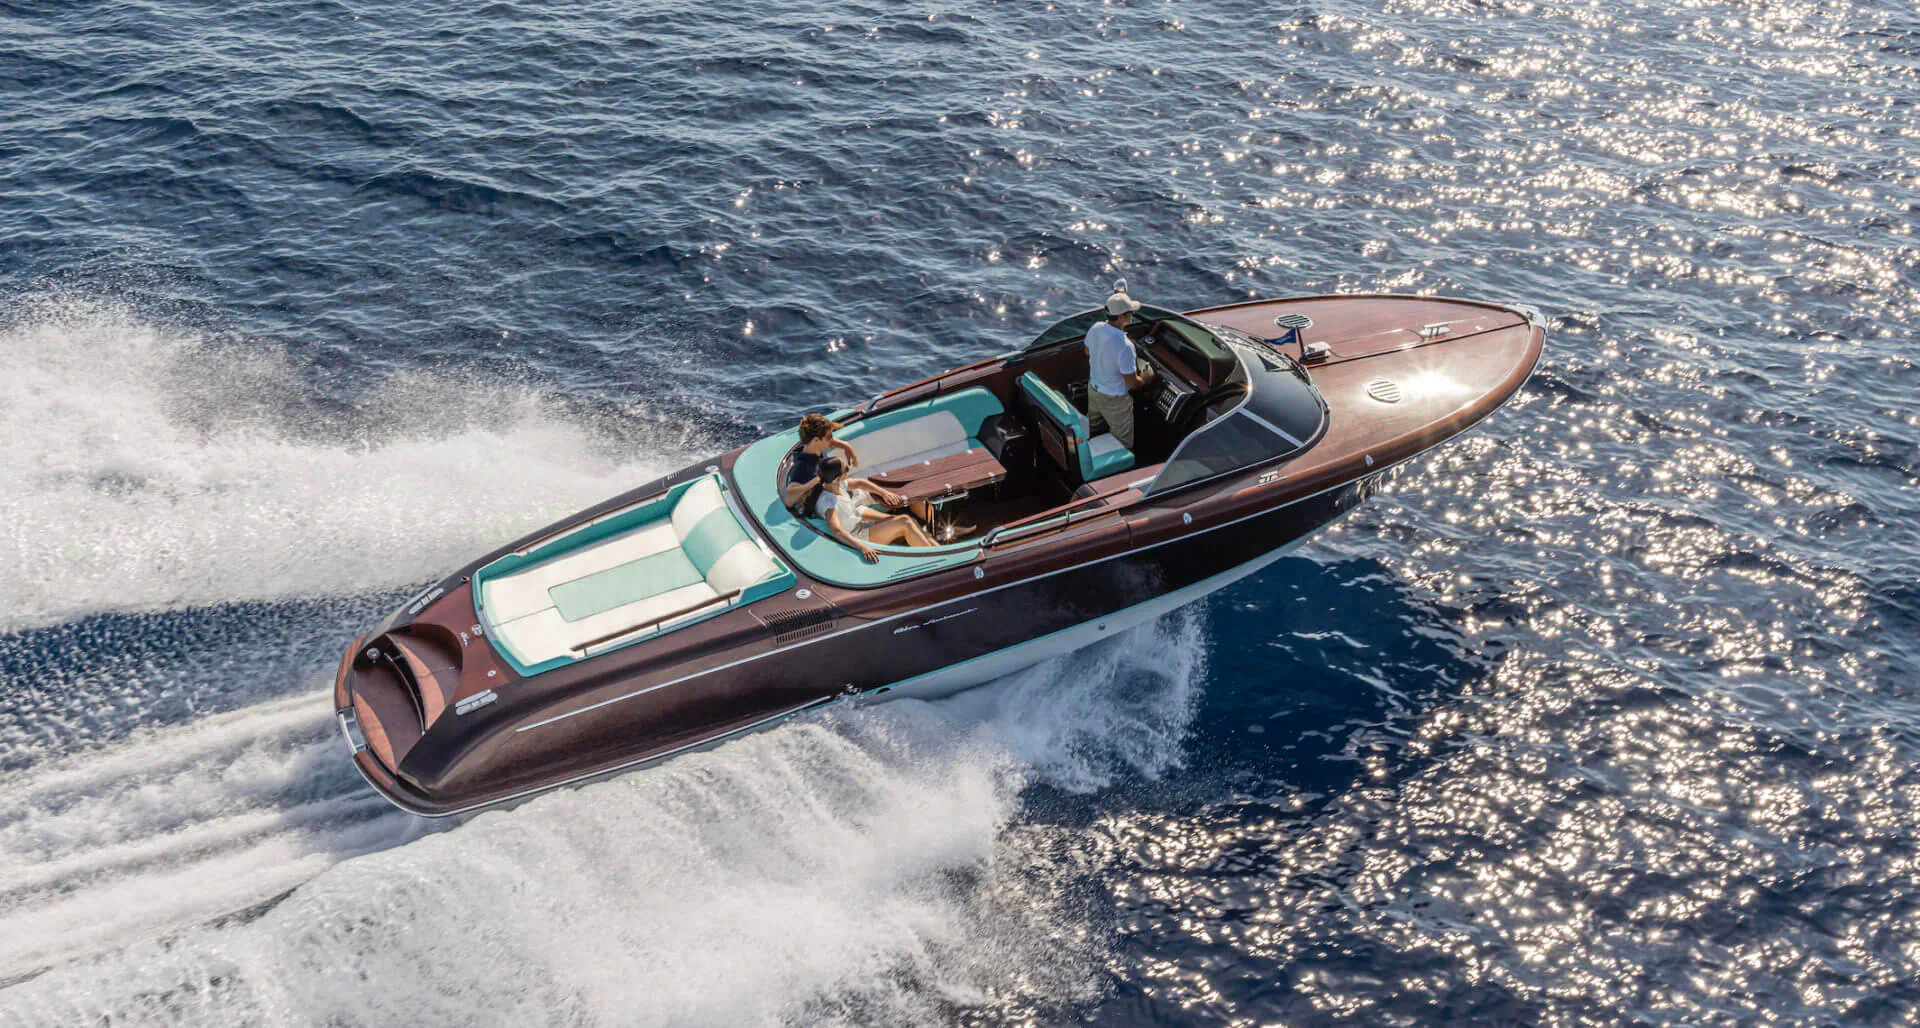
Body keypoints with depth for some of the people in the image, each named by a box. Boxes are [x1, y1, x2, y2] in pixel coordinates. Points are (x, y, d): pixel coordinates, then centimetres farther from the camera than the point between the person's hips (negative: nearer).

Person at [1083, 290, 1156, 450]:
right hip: (1114, 400, -8)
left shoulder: (1095, 329, -14)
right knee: (1123, 444, 13)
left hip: (1093, 390, 8)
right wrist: (1145, 378, -5)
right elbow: (1132, 384, -26)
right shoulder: (1125, 347, -36)